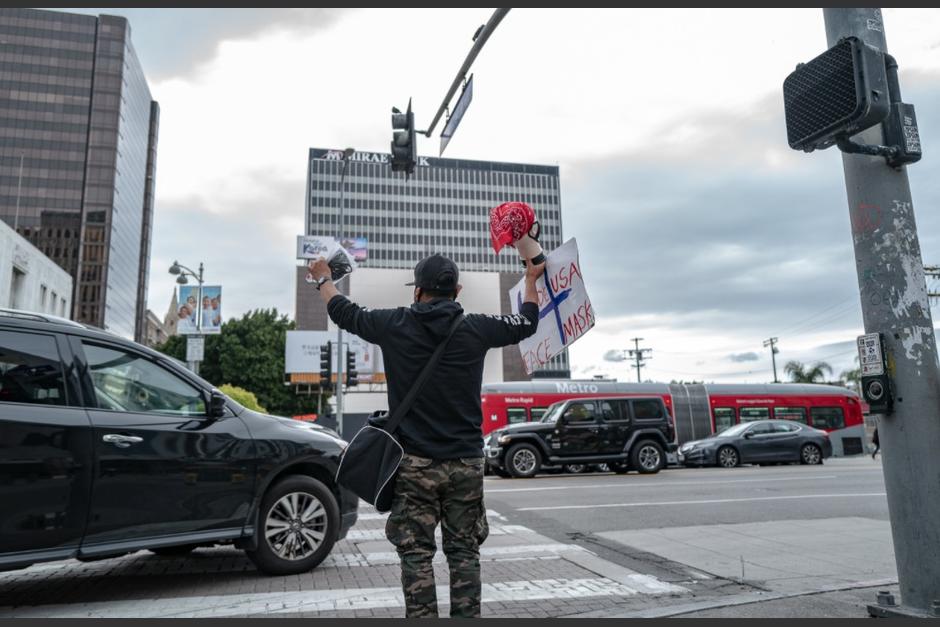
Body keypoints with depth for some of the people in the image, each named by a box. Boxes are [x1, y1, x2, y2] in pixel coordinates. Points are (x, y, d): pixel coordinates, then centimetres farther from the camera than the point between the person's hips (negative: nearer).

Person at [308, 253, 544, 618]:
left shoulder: (394, 325, -5)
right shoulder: (476, 328, -3)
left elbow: (344, 312, 12)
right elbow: (526, 324, 13)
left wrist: (323, 279, 31)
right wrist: (532, 279, 30)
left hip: (414, 463, -1)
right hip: (466, 463, 2)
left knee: (416, 554, 7)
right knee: (464, 552, 11)